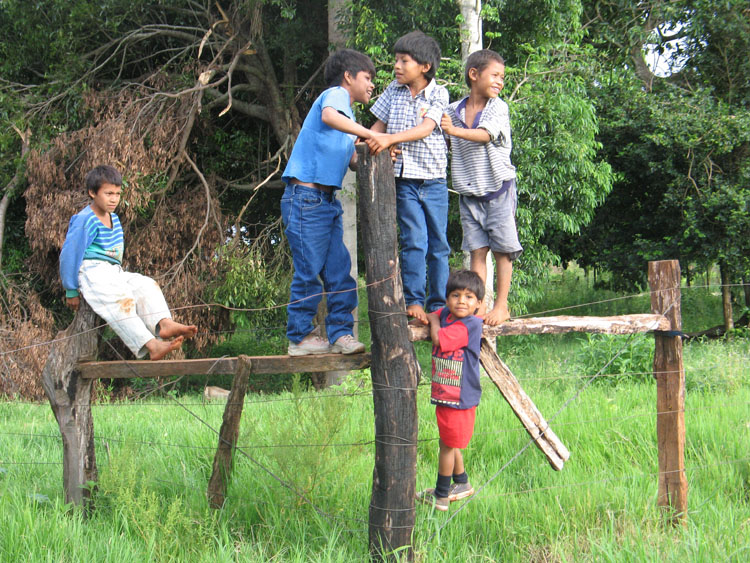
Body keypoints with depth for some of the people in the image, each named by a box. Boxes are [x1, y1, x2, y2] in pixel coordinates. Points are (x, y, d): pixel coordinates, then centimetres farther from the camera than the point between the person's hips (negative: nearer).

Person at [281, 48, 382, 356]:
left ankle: (340, 333, 8)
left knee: (339, 269, 5)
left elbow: (354, 162, 18)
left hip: (327, 202, 10)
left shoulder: (348, 121, 24)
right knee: (309, 271, -5)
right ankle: (299, 337, 3)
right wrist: (370, 134, -28)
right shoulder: (336, 94, -4)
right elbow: (329, 116, -29)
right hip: (306, 199, -10)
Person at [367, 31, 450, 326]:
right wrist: (367, 144, -3)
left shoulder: (438, 94, -2)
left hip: (434, 180, 0)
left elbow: (426, 128, -17)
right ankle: (413, 302, -7)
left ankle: (438, 304, 13)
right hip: (404, 179, 1)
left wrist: (390, 138, -29)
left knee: (439, 245, 5)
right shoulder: (394, 91, 8)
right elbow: (379, 126, 16)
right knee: (415, 241, -11)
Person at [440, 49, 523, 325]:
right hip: (469, 193, 2)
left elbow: (485, 135, -20)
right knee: (477, 249, 1)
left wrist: (455, 130, -35)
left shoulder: (498, 108, -4)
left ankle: (501, 305, 7)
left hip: (498, 189, -2)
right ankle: (479, 305, 4)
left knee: (502, 248, -1)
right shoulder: (453, 111, 4)